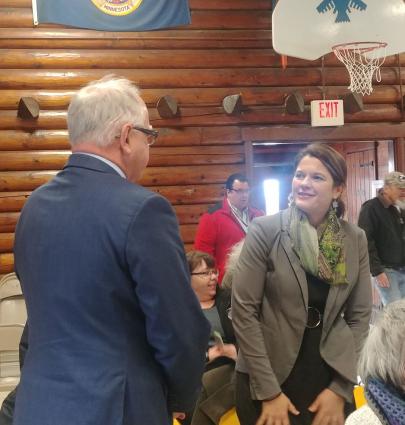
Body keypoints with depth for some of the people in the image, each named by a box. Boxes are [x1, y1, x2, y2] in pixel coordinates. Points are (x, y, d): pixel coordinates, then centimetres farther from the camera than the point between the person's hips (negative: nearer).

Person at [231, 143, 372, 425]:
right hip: (268, 377, -3)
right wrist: (269, 391, -13)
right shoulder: (265, 230, -11)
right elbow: (243, 309, -12)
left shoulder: (355, 239, -1)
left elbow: (360, 316, 3)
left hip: (330, 379, 3)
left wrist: (341, 388, -3)